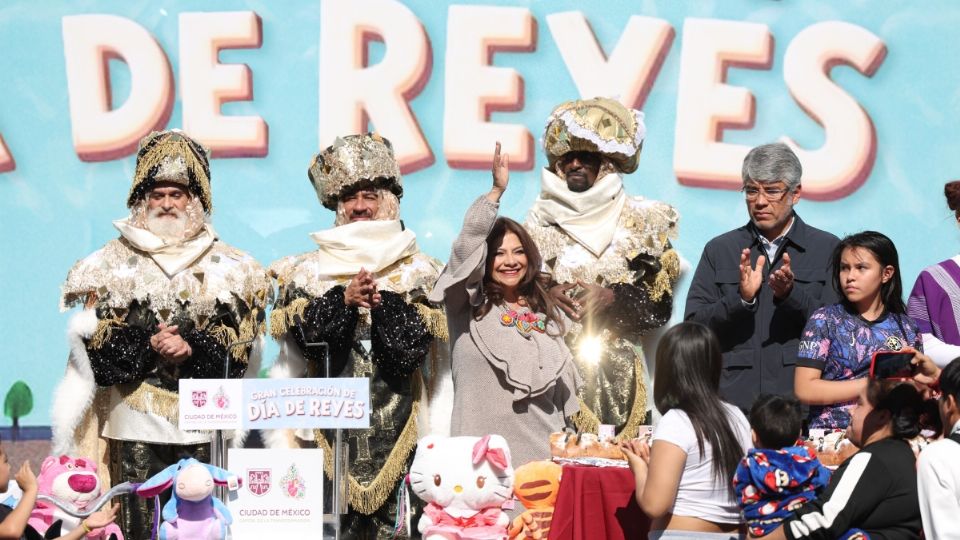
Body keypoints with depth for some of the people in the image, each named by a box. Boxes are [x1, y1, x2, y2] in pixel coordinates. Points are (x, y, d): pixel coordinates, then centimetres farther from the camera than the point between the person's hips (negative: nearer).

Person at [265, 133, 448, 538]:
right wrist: (343, 300, -17)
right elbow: (304, 335, -4)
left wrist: (385, 302, -16)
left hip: (394, 426, 0)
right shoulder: (309, 271, 11)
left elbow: (416, 345, -3)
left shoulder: (418, 271, 9)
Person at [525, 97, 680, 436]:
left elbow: (660, 304, 2)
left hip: (615, 370, -1)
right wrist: (546, 293, -10)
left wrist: (612, 300, -13)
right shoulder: (539, 221, 11)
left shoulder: (638, 222, 6)